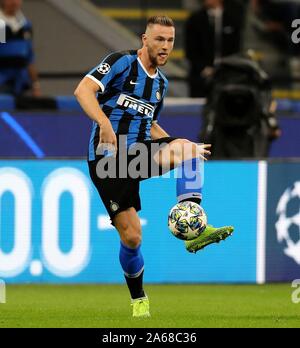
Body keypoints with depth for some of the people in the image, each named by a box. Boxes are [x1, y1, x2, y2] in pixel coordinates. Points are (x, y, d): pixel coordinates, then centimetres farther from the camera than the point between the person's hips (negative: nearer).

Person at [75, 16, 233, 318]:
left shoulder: (161, 82, 16)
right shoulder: (122, 63, -7)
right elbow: (83, 90, -21)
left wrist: (184, 150, 19)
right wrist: (105, 123, -38)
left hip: (140, 151, 6)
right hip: (108, 158, -5)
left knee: (184, 147, -26)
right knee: (131, 236, -8)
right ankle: (138, 299, 16)